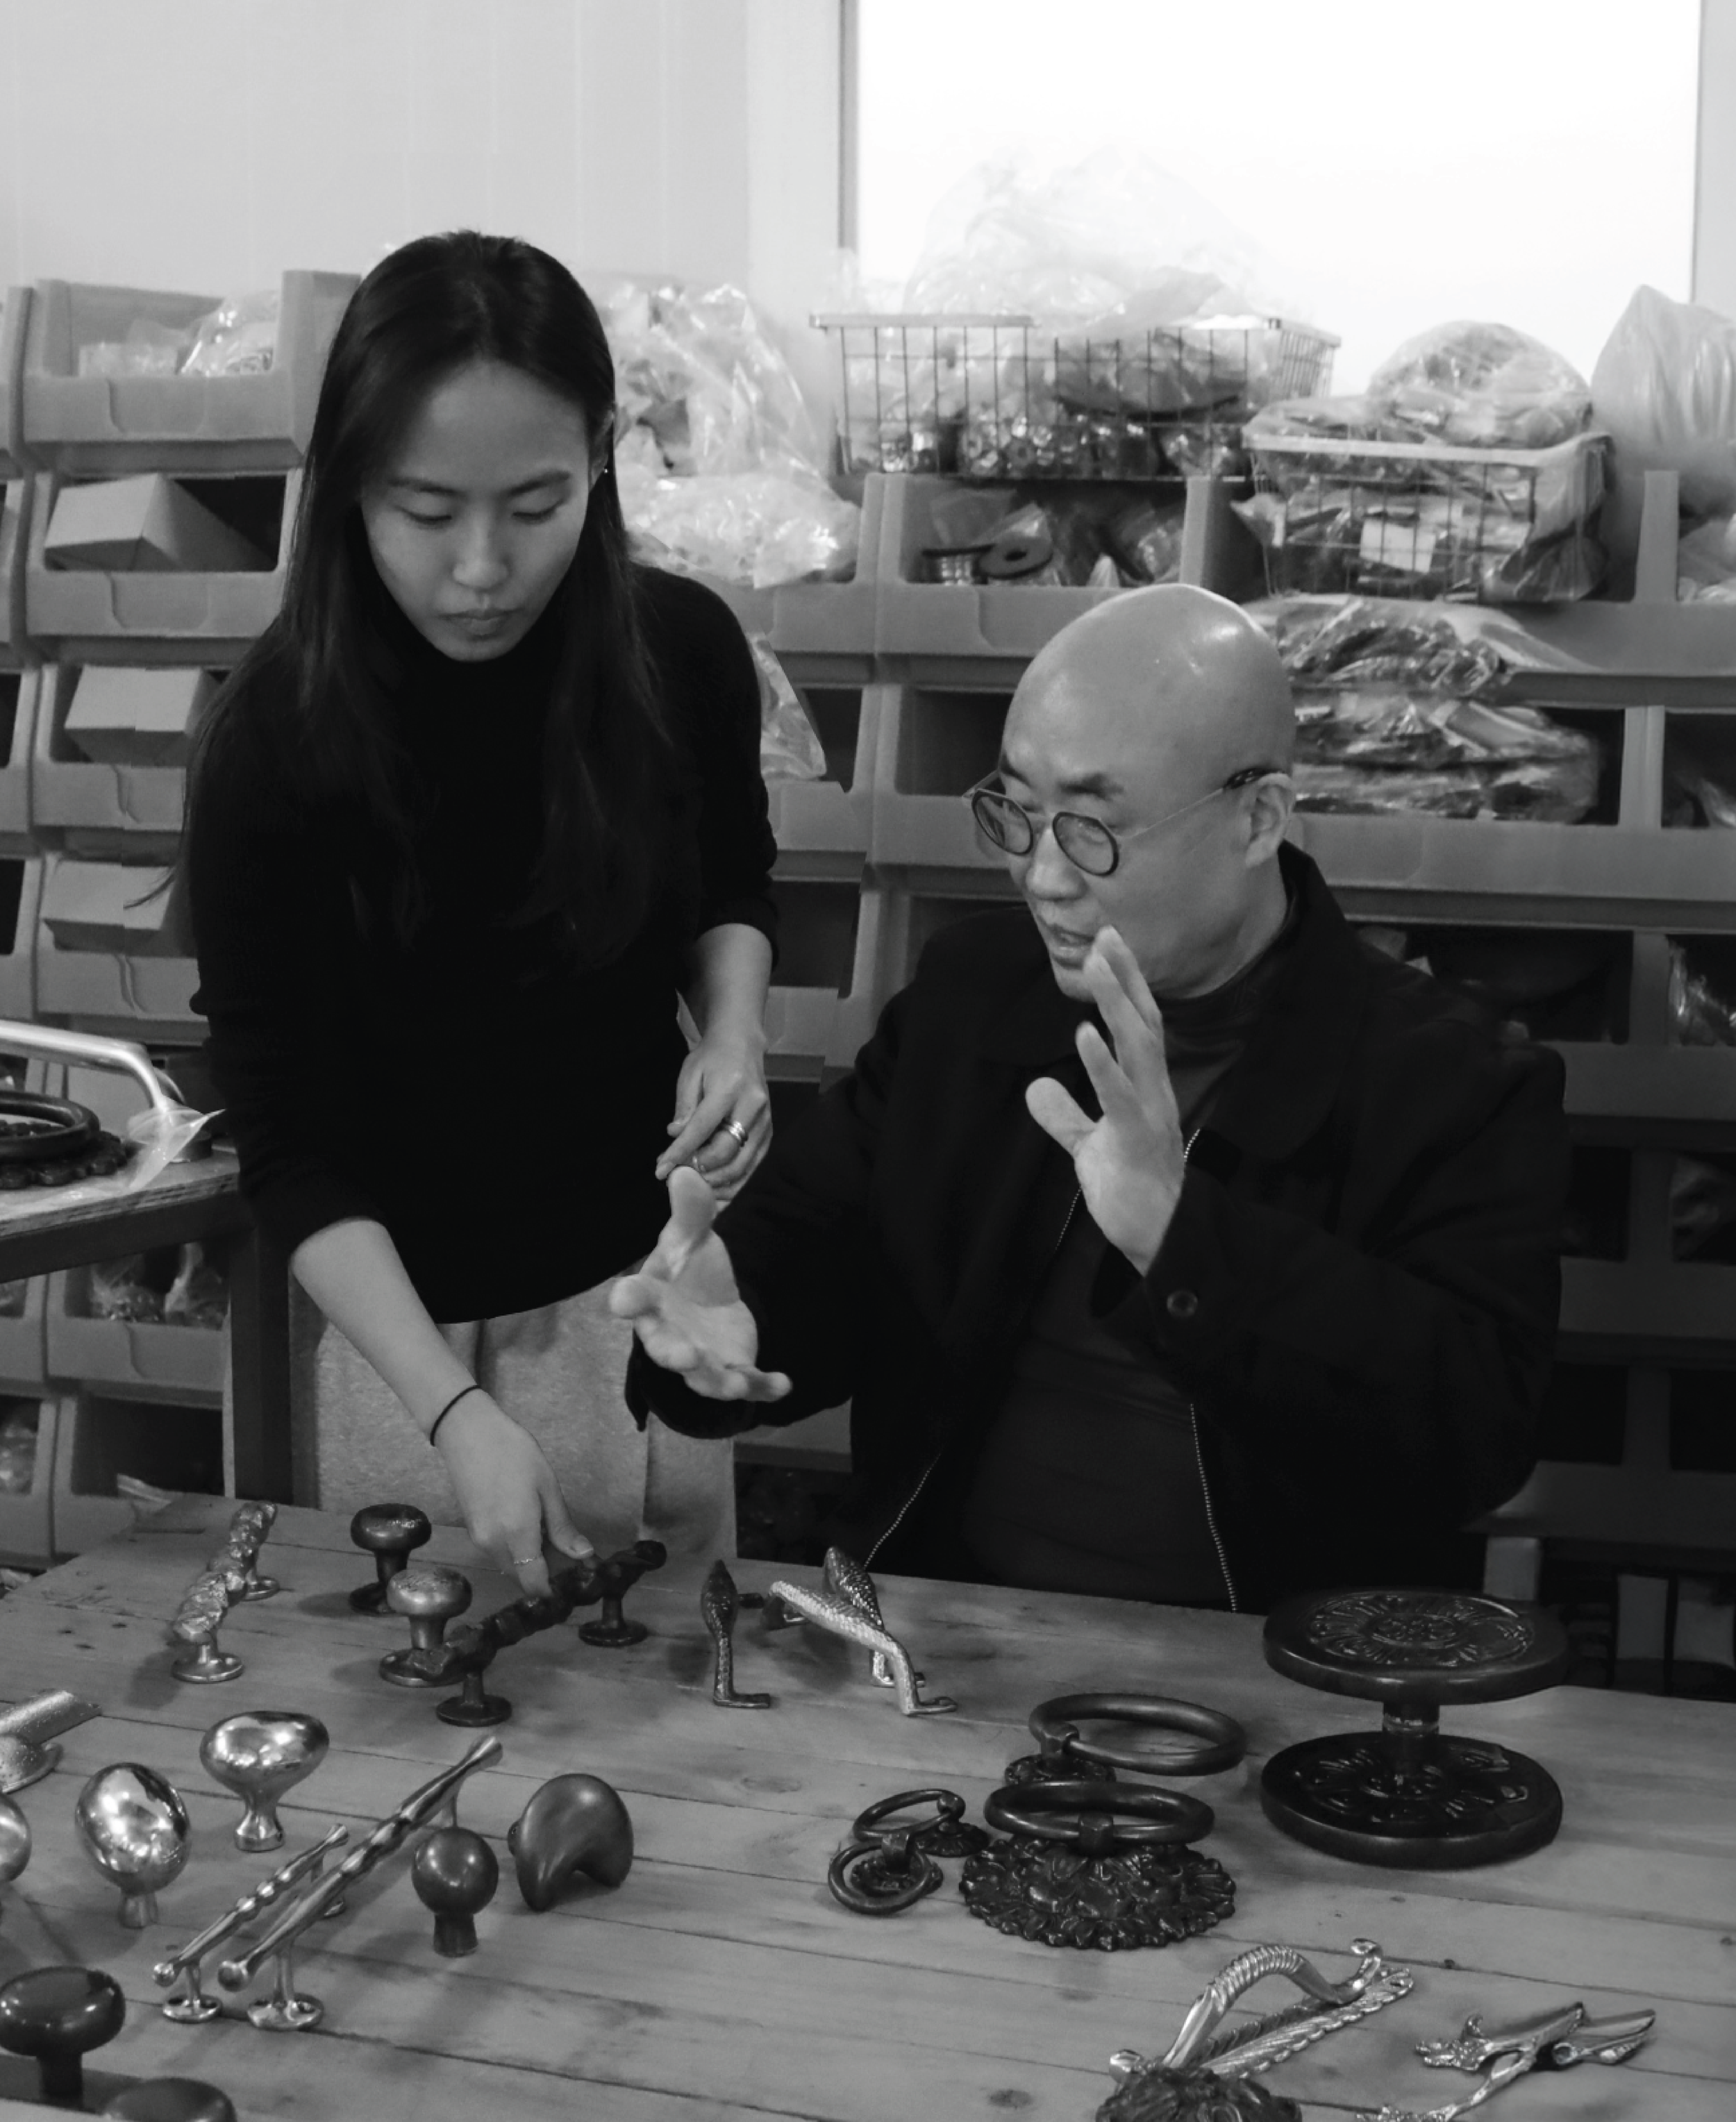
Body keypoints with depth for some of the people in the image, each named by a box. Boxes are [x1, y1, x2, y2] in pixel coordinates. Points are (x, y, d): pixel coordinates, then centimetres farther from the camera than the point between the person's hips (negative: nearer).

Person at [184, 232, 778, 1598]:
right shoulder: (275, 738, -19)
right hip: (399, 1301, -2)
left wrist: (734, 1032, -10)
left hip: (645, 1264, 3)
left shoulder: (682, 651, -11)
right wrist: (453, 1410, -27)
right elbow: (291, 1140, -17)